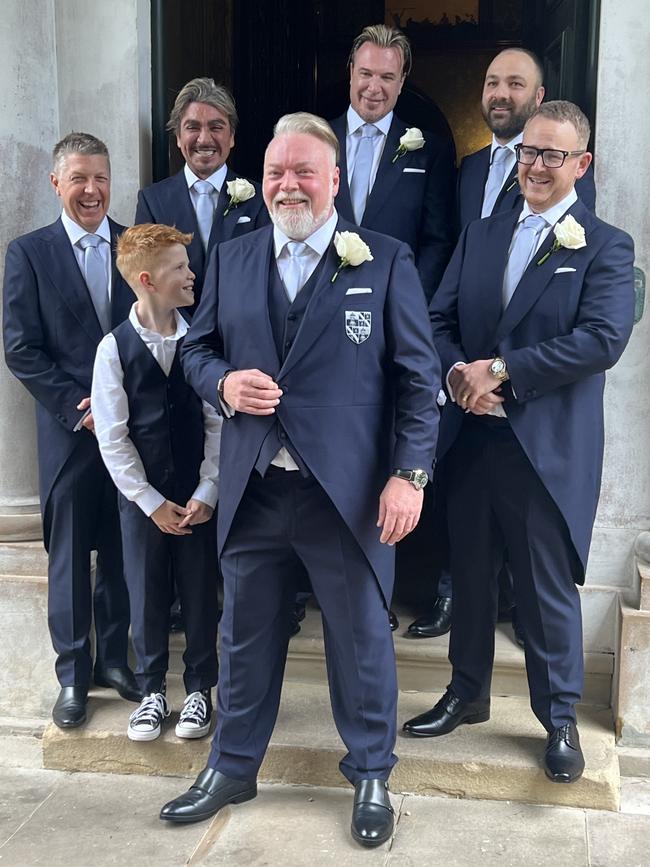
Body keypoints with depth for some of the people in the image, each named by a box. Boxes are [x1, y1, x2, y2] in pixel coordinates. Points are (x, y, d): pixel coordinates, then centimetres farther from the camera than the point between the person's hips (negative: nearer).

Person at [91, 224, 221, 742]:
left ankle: (200, 689, 28)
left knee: (201, 592, 9)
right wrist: (152, 503, -8)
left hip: (198, 495, 1)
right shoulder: (115, 348, -8)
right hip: (142, 498, 0)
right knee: (147, 594, 11)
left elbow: (217, 422, -3)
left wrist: (206, 494, -8)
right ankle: (153, 690, 30)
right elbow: (112, 438, -7)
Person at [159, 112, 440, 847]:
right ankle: (232, 768, 35)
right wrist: (223, 383, -10)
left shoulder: (386, 261, -2)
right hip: (251, 490, 4)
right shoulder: (231, 259, 9)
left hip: (348, 491, -3)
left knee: (361, 637, 11)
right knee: (245, 635, 16)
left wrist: (409, 474, -12)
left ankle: (370, 774, 32)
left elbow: (418, 375, -4)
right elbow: (196, 349, 13)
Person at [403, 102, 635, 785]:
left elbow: (603, 338, -17)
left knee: (548, 588, 5)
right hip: (472, 437, 5)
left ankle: (559, 717, 25)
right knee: (470, 572, 16)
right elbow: (439, 319, 8)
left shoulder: (604, 247, -2)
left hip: (548, 447, -5)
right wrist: (457, 372, -13)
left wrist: (501, 369, -20)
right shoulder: (479, 236, 13)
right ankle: (467, 693, 35)